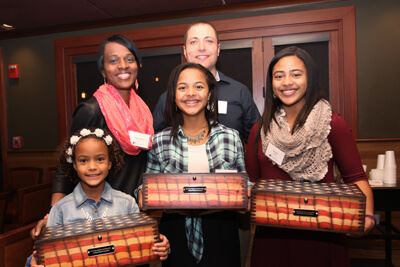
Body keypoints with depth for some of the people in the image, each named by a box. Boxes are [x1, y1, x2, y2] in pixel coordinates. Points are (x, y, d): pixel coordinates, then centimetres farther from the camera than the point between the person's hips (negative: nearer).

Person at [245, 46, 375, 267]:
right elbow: (250, 181, 8)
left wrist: (366, 214, -20)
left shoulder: (333, 125, -5)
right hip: (270, 235, 3)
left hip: (321, 235, -2)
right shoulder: (260, 130, 3)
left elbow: (356, 178, -3)